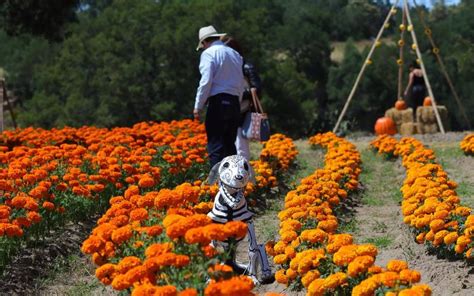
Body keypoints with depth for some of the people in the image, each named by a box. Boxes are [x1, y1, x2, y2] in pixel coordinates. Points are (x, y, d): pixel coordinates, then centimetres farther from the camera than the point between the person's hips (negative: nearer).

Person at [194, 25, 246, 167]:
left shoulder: (209, 53, -4)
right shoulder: (235, 54, 18)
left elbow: (206, 81, -13)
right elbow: (242, 83, 19)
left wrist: (198, 106, -9)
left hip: (218, 103, -7)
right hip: (234, 103, 7)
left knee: (215, 146, -7)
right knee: (230, 145, 12)